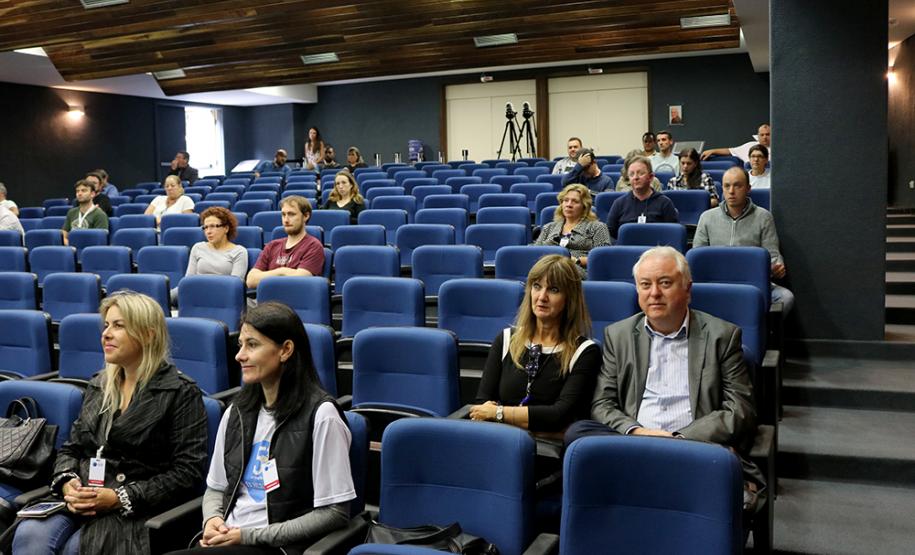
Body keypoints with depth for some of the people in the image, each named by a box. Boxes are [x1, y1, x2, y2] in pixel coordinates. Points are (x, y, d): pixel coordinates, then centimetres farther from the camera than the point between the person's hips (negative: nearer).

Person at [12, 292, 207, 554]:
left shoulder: (181, 393, -4)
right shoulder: (98, 386, 17)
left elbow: (187, 473, -9)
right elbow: (71, 448, 21)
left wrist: (120, 498, -15)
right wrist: (67, 482, -2)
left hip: (134, 513, -5)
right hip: (79, 504, 5)